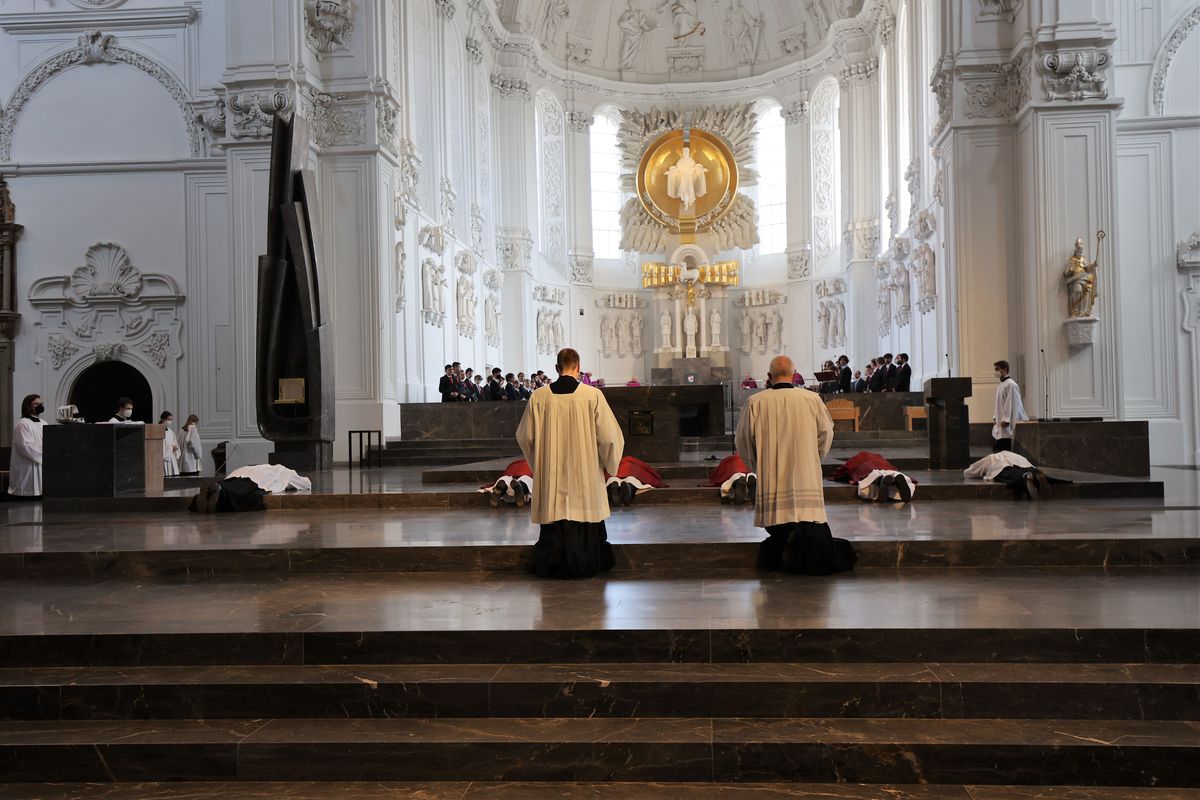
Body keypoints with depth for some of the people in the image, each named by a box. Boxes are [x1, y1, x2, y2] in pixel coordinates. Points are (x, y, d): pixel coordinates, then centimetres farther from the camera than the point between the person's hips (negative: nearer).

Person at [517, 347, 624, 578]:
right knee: (585, 519, 10)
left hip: (551, 474, 1)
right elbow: (609, 436, -7)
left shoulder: (539, 397, -5)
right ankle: (587, 564, 17)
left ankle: (553, 564, 15)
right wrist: (609, 463, 10)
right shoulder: (593, 395, -10)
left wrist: (538, 462, 20)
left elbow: (525, 436, 3)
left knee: (555, 517, 11)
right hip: (585, 473, -1)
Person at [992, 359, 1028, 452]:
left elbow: (1013, 404, -18)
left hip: (1007, 426, -9)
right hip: (999, 425, 9)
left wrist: (1006, 420, -18)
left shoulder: (1010, 385, -14)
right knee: (997, 451, 10)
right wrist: (994, 418, 14)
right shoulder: (1000, 385, 15)